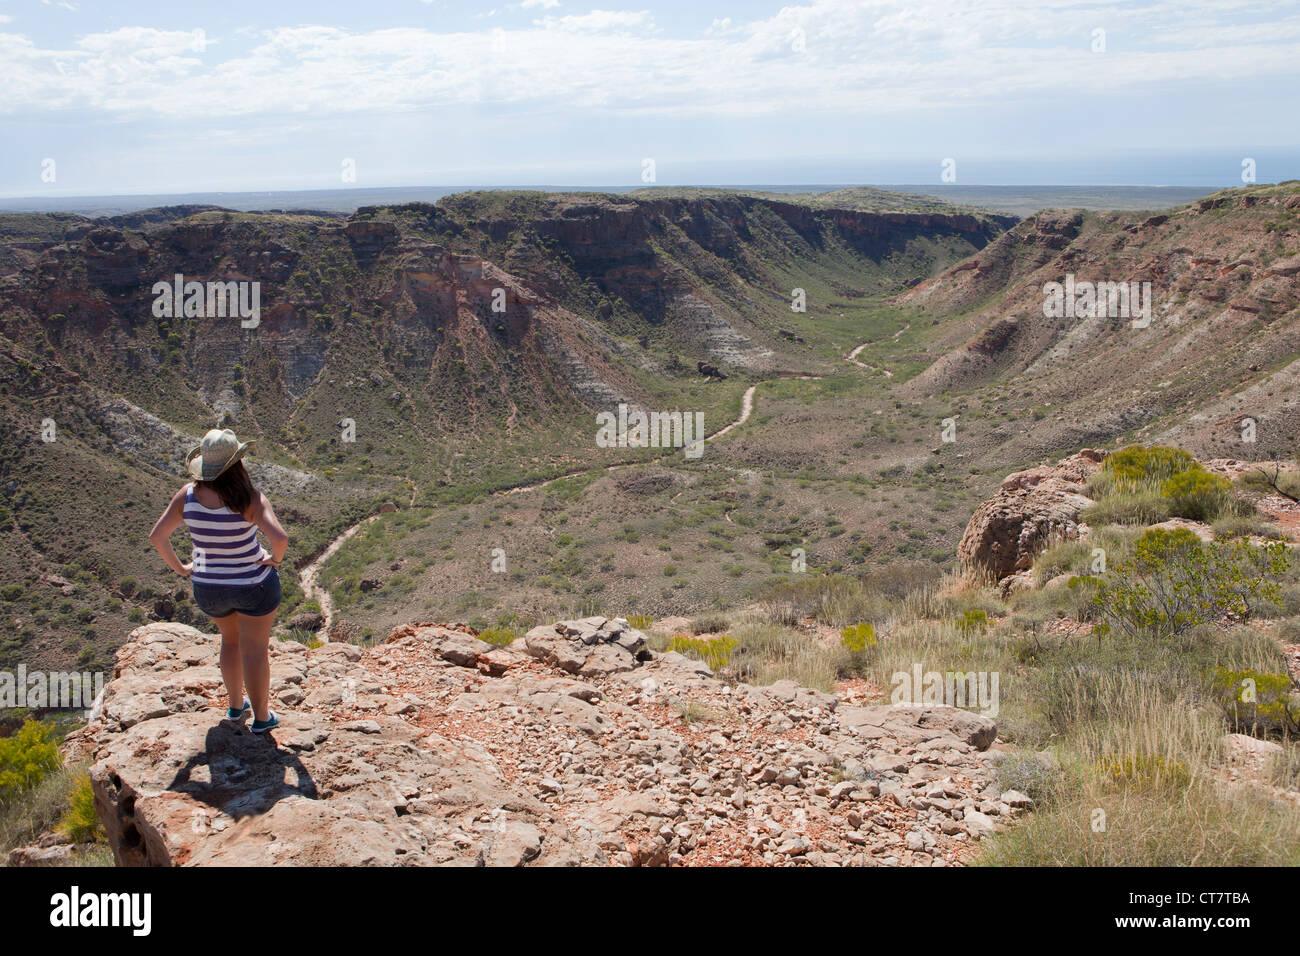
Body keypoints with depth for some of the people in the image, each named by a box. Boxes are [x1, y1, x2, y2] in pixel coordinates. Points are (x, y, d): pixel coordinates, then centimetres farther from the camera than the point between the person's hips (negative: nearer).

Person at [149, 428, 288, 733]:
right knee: (254, 649, 12)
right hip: (254, 585, -4)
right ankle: (261, 717, 25)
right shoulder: (249, 499, -25)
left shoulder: (188, 496, -13)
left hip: (208, 588, 4)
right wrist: (275, 558, -15)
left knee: (230, 640, 28)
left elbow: (156, 536, -10)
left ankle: (235, 704, 41)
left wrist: (179, 568, 3)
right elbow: (279, 538, -37)